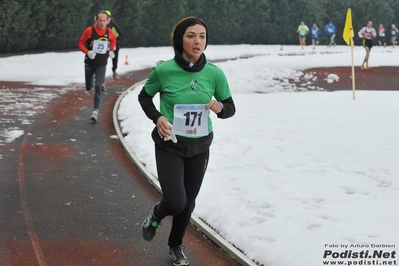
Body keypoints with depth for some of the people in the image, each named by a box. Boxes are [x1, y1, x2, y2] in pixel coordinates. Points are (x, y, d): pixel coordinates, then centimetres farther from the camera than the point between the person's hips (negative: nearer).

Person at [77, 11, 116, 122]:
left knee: (98, 86, -14)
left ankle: (95, 110, -12)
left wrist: (111, 50, 2)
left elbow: (113, 40, 16)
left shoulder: (109, 32, -7)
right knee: (89, 87, 11)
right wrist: (87, 52, -22)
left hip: (102, 64, 0)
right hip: (89, 62, 0)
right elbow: (80, 43, -6)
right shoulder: (89, 30, -15)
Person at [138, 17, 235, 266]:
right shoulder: (164, 70, -16)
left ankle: (176, 245, 44)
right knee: (176, 202, -16)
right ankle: (156, 215, 22)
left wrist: (220, 107, -22)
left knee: (188, 202, 16)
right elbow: (144, 96, 3)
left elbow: (231, 108, 1)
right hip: (169, 145, -3)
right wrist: (157, 117, -15)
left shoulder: (215, 73, -11)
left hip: (199, 147, 3)